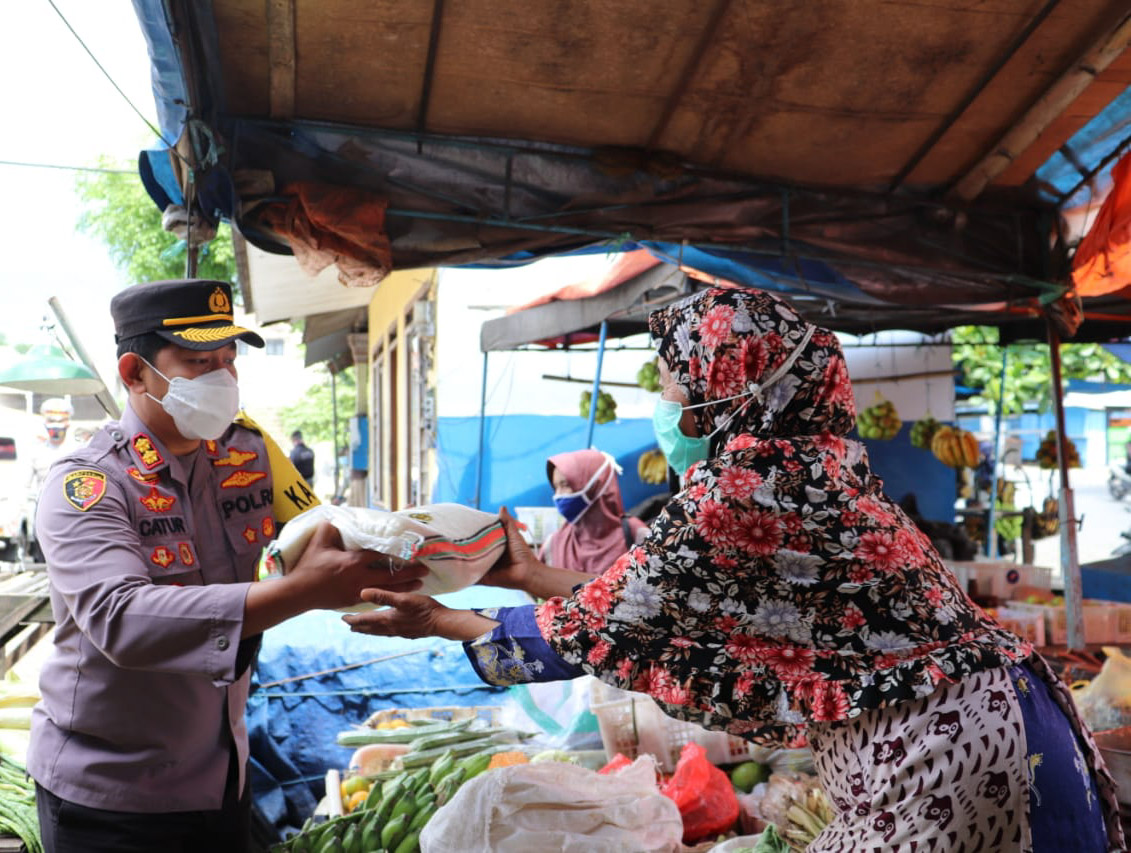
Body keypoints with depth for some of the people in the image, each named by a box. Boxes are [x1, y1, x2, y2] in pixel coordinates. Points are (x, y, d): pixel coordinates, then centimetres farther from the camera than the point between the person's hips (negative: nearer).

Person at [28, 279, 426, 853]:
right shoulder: (84, 484, -18)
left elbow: (329, 540, 4)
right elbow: (119, 620, -33)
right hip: (106, 794, -5)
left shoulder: (251, 454, -1)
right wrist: (304, 590, -40)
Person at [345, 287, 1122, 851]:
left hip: (937, 760, -8)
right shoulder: (803, 464, 9)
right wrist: (535, 577, 20)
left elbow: (606, 626, -10)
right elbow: (654, 603, 14)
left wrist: (446, 623, 1)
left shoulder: (744, 486, -19)